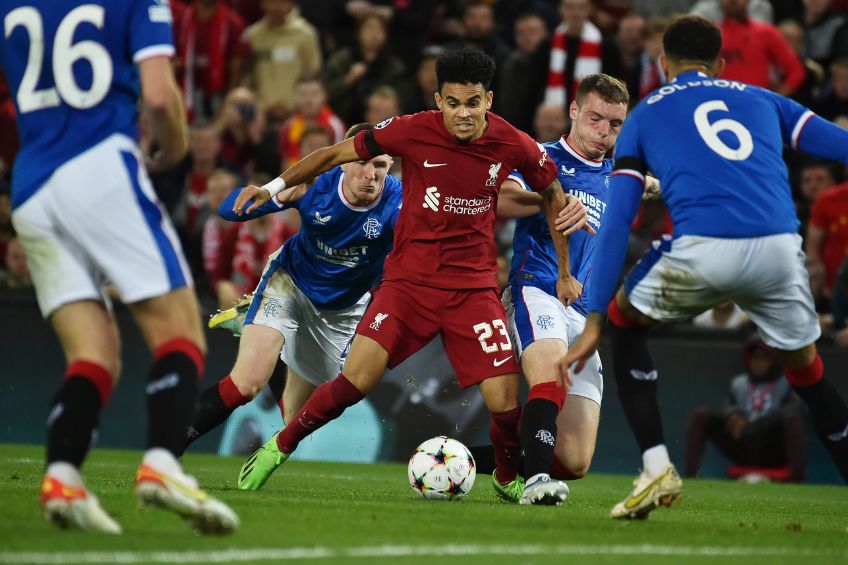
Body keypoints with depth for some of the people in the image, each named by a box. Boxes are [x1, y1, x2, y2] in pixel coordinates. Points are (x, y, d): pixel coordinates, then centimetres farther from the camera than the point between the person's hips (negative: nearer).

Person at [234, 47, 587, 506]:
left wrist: (564, 274, 17)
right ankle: (280, 447, 7)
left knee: (505, 400, -10)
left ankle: (510, 477, 21)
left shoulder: (512, 145, -6)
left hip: (474, 287, 1)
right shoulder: (413, 131, -11)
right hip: (408, 279, -1)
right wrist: (276, 185, -1)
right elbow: (337, 154, 2)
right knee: (357, 378, -17)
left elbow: (553, 195, 12)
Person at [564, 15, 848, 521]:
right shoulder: (762, 100, 27)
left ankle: (656, 466, 12)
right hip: (780, 250, 2)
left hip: (703, 251, -2)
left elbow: (617, 220, 15)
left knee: (626, 321, 26)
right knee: (806, 368, 26)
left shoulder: (644, 116, 23)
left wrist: (594, 320, 15)